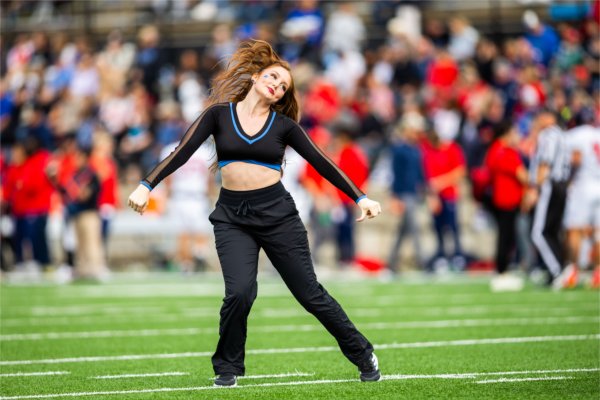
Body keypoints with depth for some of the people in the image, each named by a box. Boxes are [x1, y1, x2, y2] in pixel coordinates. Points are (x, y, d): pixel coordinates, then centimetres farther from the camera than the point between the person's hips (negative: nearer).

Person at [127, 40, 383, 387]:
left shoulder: (283, 124, 5)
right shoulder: (220, 114, 4)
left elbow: (321, 163, 5)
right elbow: (182, 152, -2)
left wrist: (361, 198, -1)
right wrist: (147, 186, -13)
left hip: (277, 212, 0)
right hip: (232, 215, 0)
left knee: (309, 292, 2)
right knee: (240, 291, -20)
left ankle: (363, 354, 20)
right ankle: (228, 367, 2)